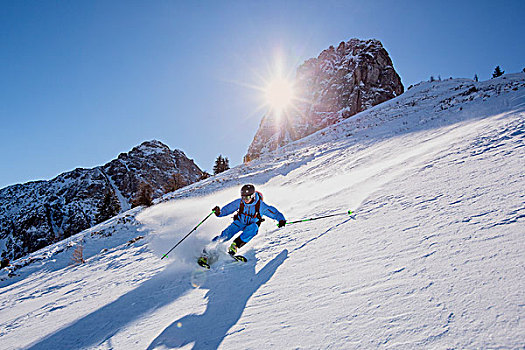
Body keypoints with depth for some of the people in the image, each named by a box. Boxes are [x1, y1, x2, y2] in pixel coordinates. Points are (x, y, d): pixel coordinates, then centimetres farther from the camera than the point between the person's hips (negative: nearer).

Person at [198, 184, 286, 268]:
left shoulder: (261, 205, -23)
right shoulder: (239, 202, -17)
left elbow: (274, 212, -16)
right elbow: (227, 209, -8)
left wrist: (281, 219, -32)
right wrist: (219, 212, -26)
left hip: (252, 225, -1)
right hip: (239, 222, 1)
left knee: (253, 228, -37)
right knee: (226, 234, -21)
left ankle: (235, 245, -31)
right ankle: (206, 253, -17)